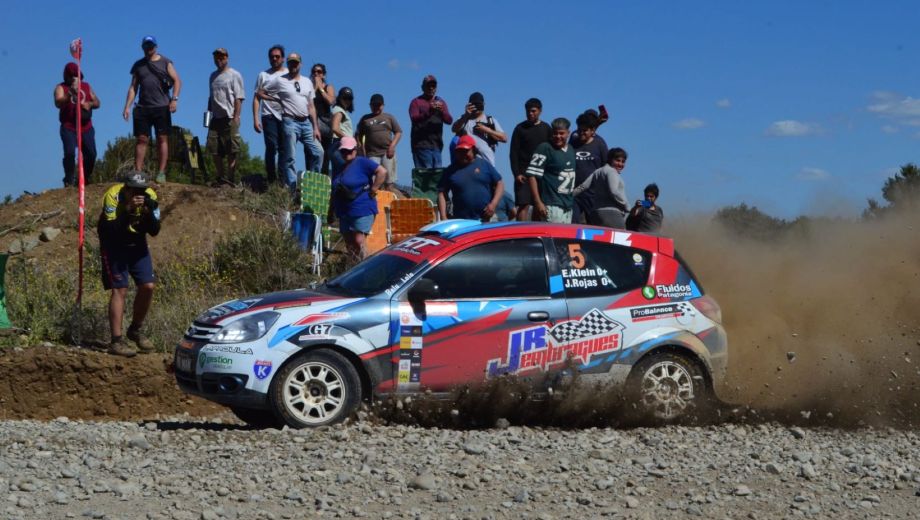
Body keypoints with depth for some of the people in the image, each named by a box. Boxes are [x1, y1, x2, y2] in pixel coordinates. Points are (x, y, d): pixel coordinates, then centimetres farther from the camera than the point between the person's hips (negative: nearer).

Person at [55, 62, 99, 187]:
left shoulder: (86, 86, 15)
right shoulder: (61, 88, -1)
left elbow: (97, 102, 15)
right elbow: (58, 103, -20)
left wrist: (89, 104, -8)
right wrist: (70, 94, -37)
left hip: (86, 127, 4)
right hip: (69, 127, -4)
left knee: (91, 153, -1)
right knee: (70, 153, -17)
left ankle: (86, 179, 17)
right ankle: (69, 180, -6)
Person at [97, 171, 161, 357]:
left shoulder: (149, 196, -17)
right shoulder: (113, 195, -28)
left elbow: (154, 231, -16)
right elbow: (112, 230, -34)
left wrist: (148, 213, -34)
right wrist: (128, 210, -43)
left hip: (136, 243, 4)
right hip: (114, 244, -4)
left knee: (147, 287, -2)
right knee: (120, 290, -12)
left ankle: (135, 330, 19)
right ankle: (116, 341, -9)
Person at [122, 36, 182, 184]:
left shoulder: (165, 63, 7)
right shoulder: (138, 65, 15)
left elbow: (177, 80, 1)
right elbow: (133, 87, 14)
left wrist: (174, 99, -13)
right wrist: (127, 106, 4)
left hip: (161, 107, -2)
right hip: (142, 108, 2)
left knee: (162, 139, -3)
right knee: (141, 139, -2)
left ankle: (161, 172, -3)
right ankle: (138, 172, -4)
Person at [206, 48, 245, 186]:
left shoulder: (234, 75, -1)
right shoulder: (213, 76, 19)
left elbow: (238, 98, -8)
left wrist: (236, 117, -16)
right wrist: (208, 112, 13)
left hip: (229, 117, -7)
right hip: (216, 117, 7)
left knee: (231, 151, -6)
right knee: (215, 150, 3)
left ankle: (230, 179, -3)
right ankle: (221, 178, 12)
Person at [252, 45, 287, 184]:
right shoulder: (264, 75, 13)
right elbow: (257, 98, 10)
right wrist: (255, 119, 0)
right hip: (269, 115, 0)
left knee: (284, 148, -1)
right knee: (271, 147, -6)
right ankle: (271, 179, -4)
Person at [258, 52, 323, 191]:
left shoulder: (307, 82, 15)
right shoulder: (279, 80, 2)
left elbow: (311, 107, 14)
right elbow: (260, 93, 4)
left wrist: (315, 127, 8)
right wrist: (277, 99, -1)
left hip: (306, 122, 5)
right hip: (290, 122, -5)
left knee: (318, 152, -2)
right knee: (290, 157, -5)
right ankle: (292, 189, -3)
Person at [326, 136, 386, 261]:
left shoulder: (362, 163, -6)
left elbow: (382, 171, -16)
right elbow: (334, 193, 22)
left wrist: (373, 189, -15)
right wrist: (331, 213, 22)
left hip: (362, 210, -8)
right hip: (344, 212, 8)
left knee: (359, 242, -16)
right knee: (349, 244, 8)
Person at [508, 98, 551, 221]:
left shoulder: (546, 129, 10)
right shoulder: (520, 128, 2)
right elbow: (513, 153, -1)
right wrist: (516, 173, -10)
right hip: (524, 173, -3)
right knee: (523, 205, -10)